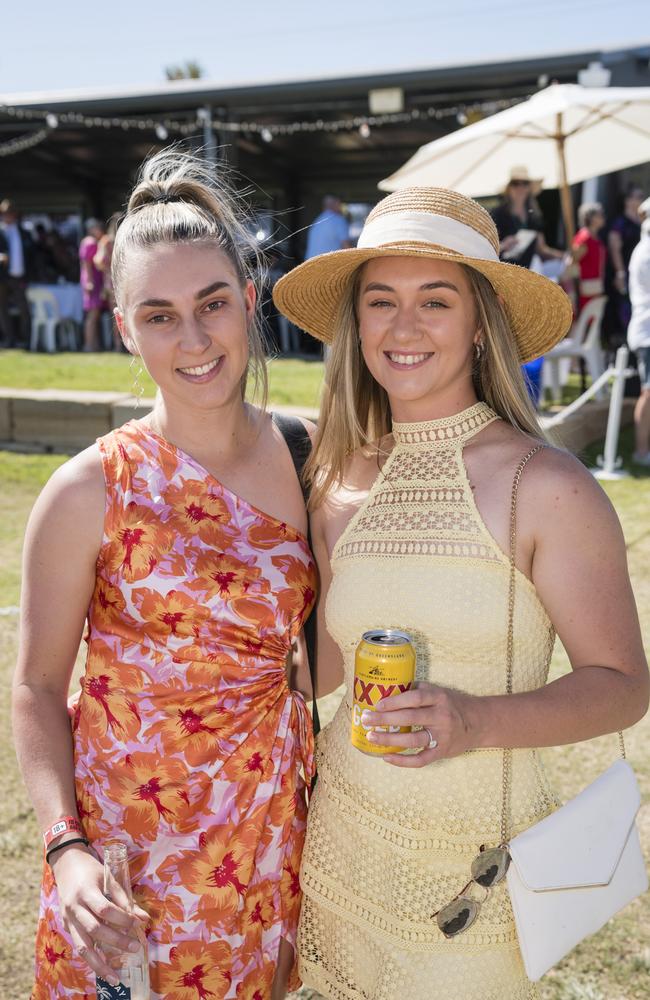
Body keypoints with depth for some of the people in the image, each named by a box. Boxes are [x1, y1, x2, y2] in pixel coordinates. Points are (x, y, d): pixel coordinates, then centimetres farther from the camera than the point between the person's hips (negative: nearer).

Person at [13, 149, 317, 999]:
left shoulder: (303, 460, -4)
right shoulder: (91, 490, -15)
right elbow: (38, 687, -7)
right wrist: (68, 849, -18)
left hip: (272, 832, 3)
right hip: (130, 852, -3)